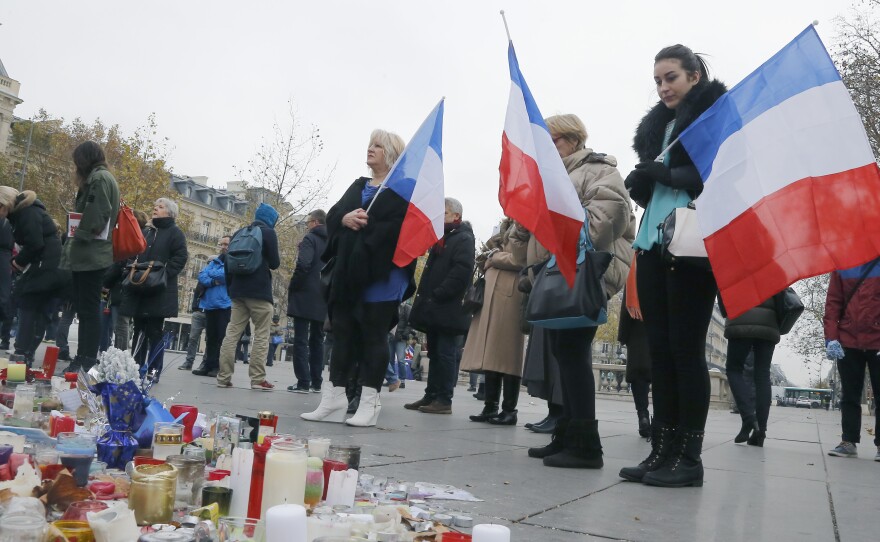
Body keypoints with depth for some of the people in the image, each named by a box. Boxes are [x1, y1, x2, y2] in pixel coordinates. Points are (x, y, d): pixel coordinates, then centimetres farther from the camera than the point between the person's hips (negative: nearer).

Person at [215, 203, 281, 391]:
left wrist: (230, 288, 21)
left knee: (232, 333, 4)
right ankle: (258, 378, -6)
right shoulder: (269, 233, -2)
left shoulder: (238, 233, 16)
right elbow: (274, 263, -5)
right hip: (259, 292, -6)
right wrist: (273, 259, 18)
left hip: (238, 291, 6)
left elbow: (228, 262, 16)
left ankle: (224, 377, 1)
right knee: (261, 335, -2)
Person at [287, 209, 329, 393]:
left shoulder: (310, 239, -6)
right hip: (323, 299, 7)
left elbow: (303, 265, -19)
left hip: (305, 296, -6)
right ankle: (316, 382, 11)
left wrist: (292, 288, -10)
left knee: (301, 340, -5)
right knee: (317, 340, 11)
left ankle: (303, 383, -9)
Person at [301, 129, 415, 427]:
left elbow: (405, 227, -16)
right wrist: (346, 219, -10)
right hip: (348, 271, 7)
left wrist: (366, 225, -16)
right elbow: (332, 215, 13)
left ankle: (369, 403, 2)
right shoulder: (358, 185, 21)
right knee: (343, 332, 6)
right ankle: (334, 398, 11)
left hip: (382, 273, -7)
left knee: (373, 335, -3)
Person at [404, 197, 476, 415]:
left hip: (448, 309, -9)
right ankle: (431, 396, 15)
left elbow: (461, 272, -19)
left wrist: (437, 294, -19)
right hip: (433, 309, 9)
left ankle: (444, 400, -3)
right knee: (435, 353, 11)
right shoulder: (441, 238, 22)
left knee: (445, 354, -6)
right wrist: (424, 295, 13)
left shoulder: (463, 239, -6)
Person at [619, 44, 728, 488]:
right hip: (653, 243, 7)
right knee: (659, 347, 4)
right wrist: (640, 182, 1)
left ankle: (689, 456, 1)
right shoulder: (658, 126, 22)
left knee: (686, 348, -6)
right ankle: (663, 450, 8)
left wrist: (666, 174, -13)